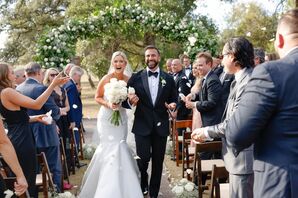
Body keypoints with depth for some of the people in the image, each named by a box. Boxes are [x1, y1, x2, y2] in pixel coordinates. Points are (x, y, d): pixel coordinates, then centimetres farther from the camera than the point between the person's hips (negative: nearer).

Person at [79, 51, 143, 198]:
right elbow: (97, 97, -2)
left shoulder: (128, 80, -2)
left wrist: (133, 101, -14)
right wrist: (108, 104, -19)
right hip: (106, 118, -4)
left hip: (121, 118, 4)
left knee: (118, 149, 12)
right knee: (112, 149, -6)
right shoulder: (106, 79, -11)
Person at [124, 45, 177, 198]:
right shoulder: (136, 77, 2)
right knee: (143, 158, -6)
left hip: (161, 126, 2)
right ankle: (143, 181, 26)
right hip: (142, 125, -1)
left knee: (158, 161, 8)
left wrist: (172, 105, -11)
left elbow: (174, 99, 10)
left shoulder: (168, 79, 5)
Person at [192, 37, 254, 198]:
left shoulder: (247, 82, -20)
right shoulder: (239, 80, 12)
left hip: (244, 157, -10)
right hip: (239, 156, 10)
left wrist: (207, 132, -9)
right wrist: (208, 134, 10)